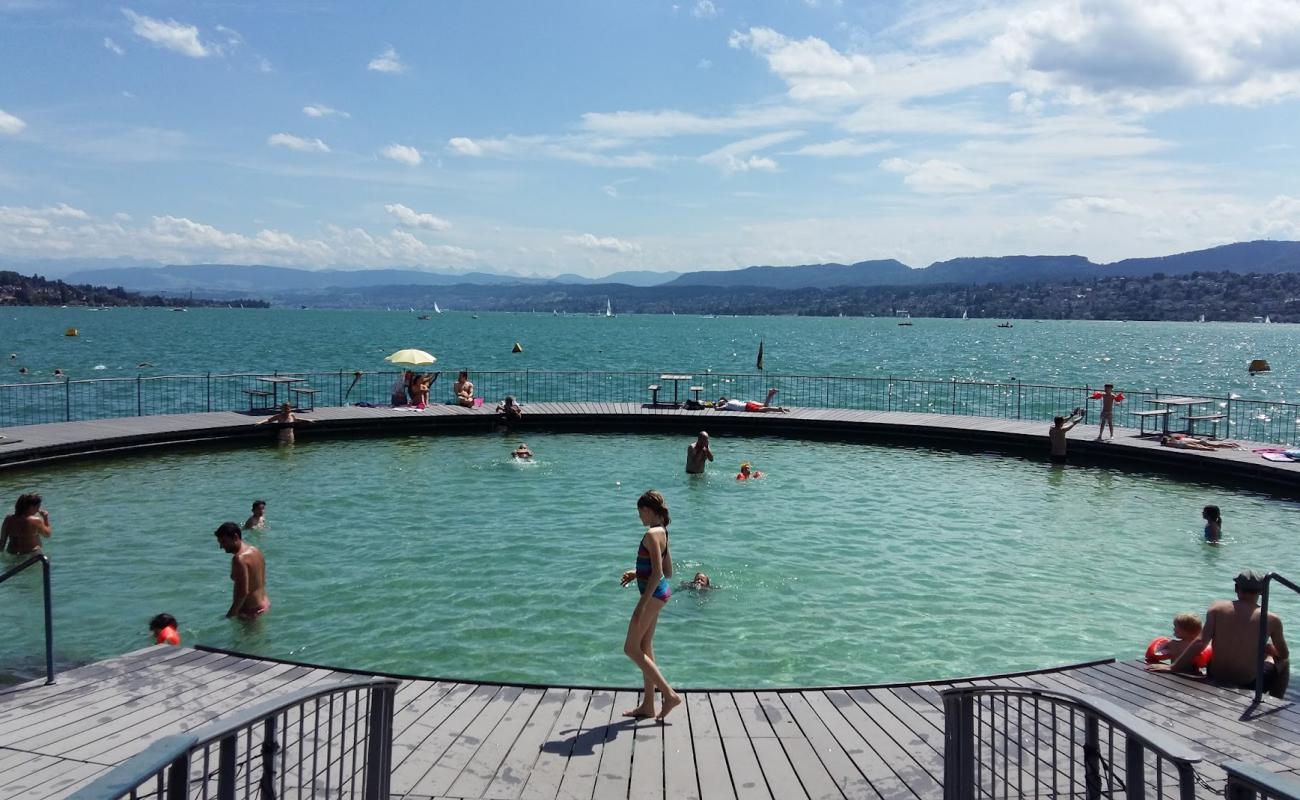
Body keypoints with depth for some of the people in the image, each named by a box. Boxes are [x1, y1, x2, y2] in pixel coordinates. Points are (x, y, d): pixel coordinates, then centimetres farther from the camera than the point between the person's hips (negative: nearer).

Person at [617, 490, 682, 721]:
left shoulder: (651, 534, -18)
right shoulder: (662, 533, 11)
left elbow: (657, 573, -23)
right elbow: (668, 571, 16)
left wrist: (641, 605, -23)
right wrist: (636, 574, 18)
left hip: (653, 594, -10)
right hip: (660, 592, 10)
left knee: (631, 648, -2)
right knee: (644, 648, 15)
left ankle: (670, 695, -3)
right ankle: (648, 705, 22)